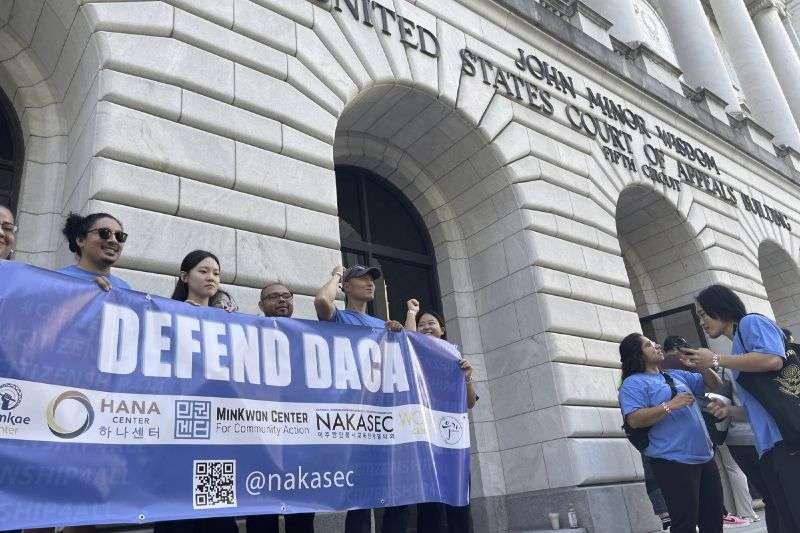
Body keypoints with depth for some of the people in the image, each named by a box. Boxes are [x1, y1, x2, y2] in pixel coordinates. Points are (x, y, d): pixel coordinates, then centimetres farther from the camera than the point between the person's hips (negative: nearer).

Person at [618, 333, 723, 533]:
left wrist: (703, 366, 4)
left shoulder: (677, 375, 17)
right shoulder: (633, 383, -6)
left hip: (705, 458, 8)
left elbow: (714, 384, 25)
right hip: (674, 462, -8)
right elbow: (634, 420, -19)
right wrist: (670, 406, -21)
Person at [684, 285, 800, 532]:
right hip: (769, 448, 10)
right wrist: (730, 411, 11)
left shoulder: (751, 322, 4)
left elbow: (773, 359, -18)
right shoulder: (739, 349, 29)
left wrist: (716, 360, -10)